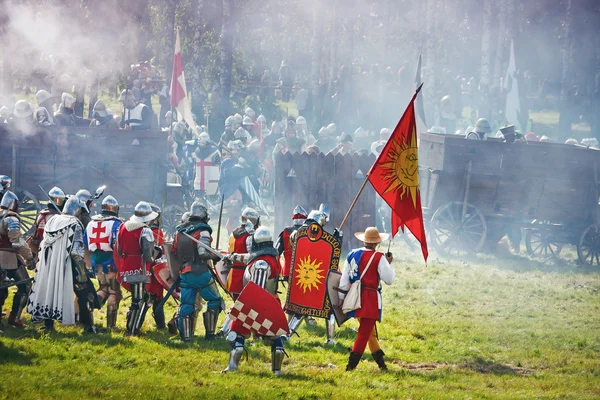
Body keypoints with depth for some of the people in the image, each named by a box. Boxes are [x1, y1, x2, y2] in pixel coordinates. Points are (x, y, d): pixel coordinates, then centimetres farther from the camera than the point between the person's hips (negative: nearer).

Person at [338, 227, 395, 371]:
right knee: (364, 333, -4)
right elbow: (389, 279, -7)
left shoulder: (352, 255, 6)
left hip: (355, 298, 6)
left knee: (371, 332, 18)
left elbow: (344, 278, 8)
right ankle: (351, 365, -11)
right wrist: (388, 263, 8)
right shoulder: (378, 258, -10)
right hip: (370, 299, -6)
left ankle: (381, 363, 27)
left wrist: (341, 298, 13)